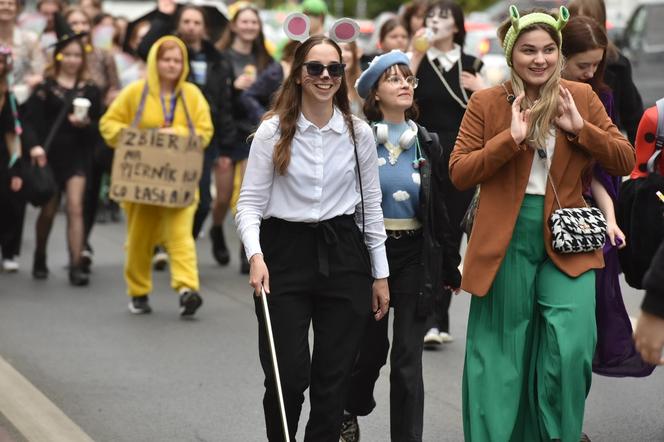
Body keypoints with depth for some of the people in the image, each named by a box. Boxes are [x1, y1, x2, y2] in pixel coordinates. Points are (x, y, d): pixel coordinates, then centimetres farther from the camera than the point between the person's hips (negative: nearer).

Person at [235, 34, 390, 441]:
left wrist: (380, 274, 8)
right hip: (286, 254, -2)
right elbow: (250, 202, -4)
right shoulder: (273, 132, -3)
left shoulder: (359, 133, 4)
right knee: (288, 375, -5)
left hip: (343, 255, 2)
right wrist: (255, 256, -20)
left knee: (334, 377, 4)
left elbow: (371, 205, 10)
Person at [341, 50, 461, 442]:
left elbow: (439, 207, 9)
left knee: (408, 357, -1)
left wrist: (450, 264, 9)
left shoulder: (427, 143, 5)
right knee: (371, 347, 8)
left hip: (416, 254, 2)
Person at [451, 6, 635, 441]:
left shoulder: (582, 97, 5)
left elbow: (625, 161, 4)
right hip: (506, 242, -1)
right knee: (502, 354, 7)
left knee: (570, 350, -12)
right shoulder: (486, 102, 0)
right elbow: (458, 173, -5)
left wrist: (580, 129, -11)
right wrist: (510, 138, -16)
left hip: (566, 241, 1)